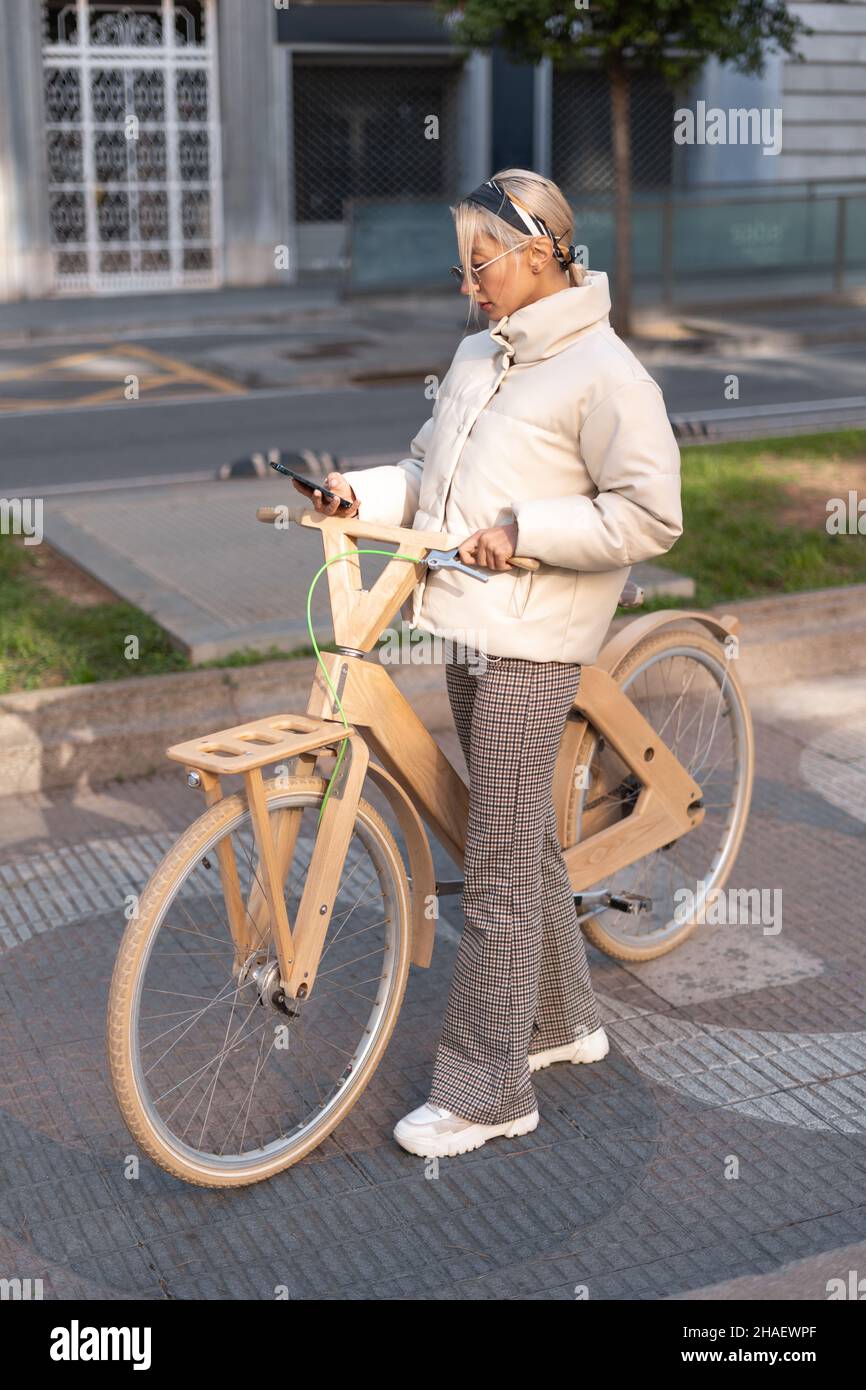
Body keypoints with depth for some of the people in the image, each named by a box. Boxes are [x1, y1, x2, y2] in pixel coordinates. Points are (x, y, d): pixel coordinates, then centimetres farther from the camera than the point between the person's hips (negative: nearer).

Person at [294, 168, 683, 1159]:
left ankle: (484, 1089, 8)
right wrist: (364, 492, -1)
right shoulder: (476, 356, 14)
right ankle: (563, 1020, 37)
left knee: (501, 865, -4)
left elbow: (650, 517, -16)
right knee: (523, 833, 19)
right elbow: (428, 472, 17)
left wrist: (523, 532, -20)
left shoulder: (602, 371, -12)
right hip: (466, 626, 9)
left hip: (530, 643, -8)